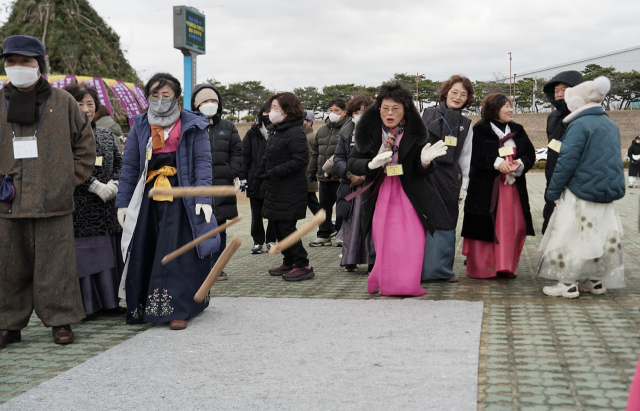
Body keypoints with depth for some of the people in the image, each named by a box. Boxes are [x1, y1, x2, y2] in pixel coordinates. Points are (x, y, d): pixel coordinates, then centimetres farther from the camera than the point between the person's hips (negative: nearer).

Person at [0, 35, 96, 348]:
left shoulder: (63, 103, 5)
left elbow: (85, 145, 11)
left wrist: (72, 179, 4)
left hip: (54, 202, -2)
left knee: (55, 264, 1)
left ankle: (60, 320, 13)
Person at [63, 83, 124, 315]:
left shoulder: (105, 135, 15)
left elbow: (119, 163, 15)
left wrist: (113, 184, -3)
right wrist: (95, 186, -15)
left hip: (107, 207, 6)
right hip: (79, 207, -6)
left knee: (110, 252, 8)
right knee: (83, 255, -4)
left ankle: (110, 300, 17)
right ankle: (85, 303, 4)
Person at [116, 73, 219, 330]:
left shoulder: (192, 125, 4)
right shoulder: (140, 127, 12)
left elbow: (202, 162, -2)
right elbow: (129, 166, 12)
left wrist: (203, 199, -13)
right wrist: (123, 202, 7)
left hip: (181, 197, -3)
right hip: (148, 197, 3)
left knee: (178, 251, -7)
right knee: (144, 251, 2)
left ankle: (178, 310, -5)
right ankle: (142, 308, 12)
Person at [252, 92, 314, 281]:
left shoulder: (294, 133, -16)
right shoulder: (274, 131, 13)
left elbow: (300, 159, -23)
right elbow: (268, 157, 21)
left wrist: (275, 172, -24)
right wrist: (259, 176, 21)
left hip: (290, 191, -9)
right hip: (276, 189, 9)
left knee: (286, 226, -7)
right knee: (278, 226, 14)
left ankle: (303, 266, 2)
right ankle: (289, 262, 27)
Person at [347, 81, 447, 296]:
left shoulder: (416, 132, -5)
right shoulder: (369, 131, -2)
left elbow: (421, 171, -5)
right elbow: (351, 163, -1)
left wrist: (425, 161, -29)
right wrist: (372, 164, -21)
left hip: (410, 197, -1)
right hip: (380, 196, 1)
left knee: (410, 244, -5)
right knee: (385, 244, 2)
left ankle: (406, 285, 11)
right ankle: (386, 284, 18)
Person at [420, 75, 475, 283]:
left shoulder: (466, 125, 14)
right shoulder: (427, 115, 6)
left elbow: (465, 157, 15)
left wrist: (463, 186, 10)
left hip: (449, 178, 3)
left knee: (446, 222, 6)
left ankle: (442, 268, 16)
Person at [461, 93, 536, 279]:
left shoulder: (518, 131, 15)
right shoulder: (480, 130, -1)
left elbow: (530, 154, 10)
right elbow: (475, 157, -10)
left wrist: (521, 163, -11)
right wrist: (497, 162, -21)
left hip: (513, 187, 5)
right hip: (486, 189, -4)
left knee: (513, 227, 0)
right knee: (485, 228, -3)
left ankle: (506, 266, 11)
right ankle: (480, 267, 8)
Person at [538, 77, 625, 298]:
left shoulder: (579, 125, -14)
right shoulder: (611, 125, 11)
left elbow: (567, 161, -17)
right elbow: (615, 161, 18)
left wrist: (552, 191, -10)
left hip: (581, 192, -8)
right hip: (609, 192, 8)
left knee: (571, 237, -2)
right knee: (602, 236, 14)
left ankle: (568, 283, -1)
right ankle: (596, 280, 21)